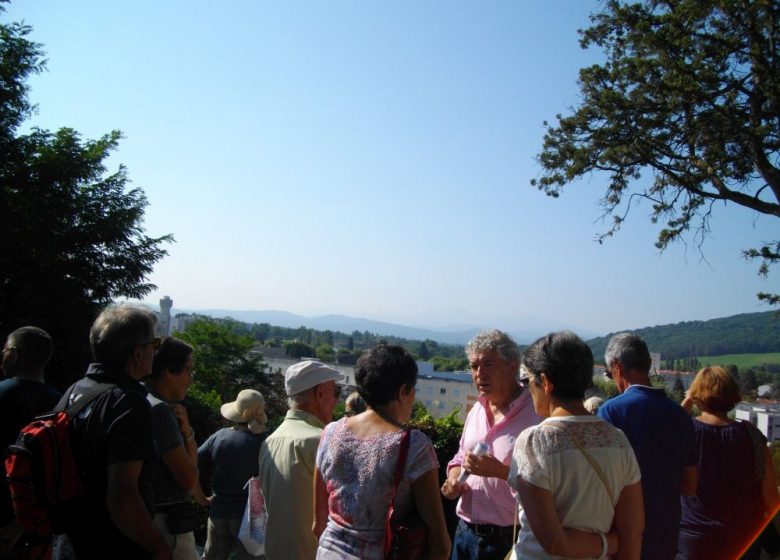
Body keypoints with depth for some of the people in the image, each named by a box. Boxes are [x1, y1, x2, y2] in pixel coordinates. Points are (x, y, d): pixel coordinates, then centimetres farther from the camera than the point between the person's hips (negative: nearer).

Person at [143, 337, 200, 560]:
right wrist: (186, 432, -2)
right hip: (166, 523, -10)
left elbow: (190, 461, 15)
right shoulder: (159, 410, -17)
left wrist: (186, 431, -4)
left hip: (147, 518, 10)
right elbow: (189, 478, -17)